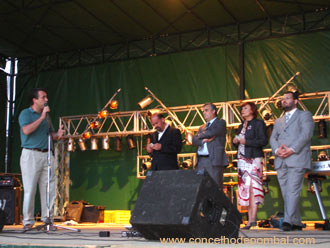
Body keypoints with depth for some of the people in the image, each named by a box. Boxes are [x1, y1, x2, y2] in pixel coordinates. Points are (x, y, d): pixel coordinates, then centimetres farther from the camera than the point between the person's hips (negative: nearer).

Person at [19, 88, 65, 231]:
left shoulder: (45, 115, 19)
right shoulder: (25, 113, -1)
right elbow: (27, 130, -18)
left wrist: (57, 135, 3)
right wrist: (42, 117, -15)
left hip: (46, 154, 6)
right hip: (31, 155, -6)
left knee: (49, 189, 4)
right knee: (30, 190, -4)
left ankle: (47, 219, 14)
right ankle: (28, 222, 5)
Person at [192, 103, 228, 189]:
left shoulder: (221, 123, 8)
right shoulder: (202, 127, 25)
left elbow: (213, 132, -10)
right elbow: (194, 140, 12)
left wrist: (201, 135, 6)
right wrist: (203, 140, -8)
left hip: (214, 160, -5)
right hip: (200, 160, 5)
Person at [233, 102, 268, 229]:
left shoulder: (258, 123, 0)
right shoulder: (242, 126, 23)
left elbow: (264, 141, -10)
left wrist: (246, 141, -14)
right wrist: (235, 141, 5)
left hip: (253, 158, -7)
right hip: (242, 160, 7)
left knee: (253, 187, -18)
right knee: (245, 189, 2)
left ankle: (253, 218, -24)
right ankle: (249, 221, 2)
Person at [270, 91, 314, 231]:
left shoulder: (304, 115, 11)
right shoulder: (278, 121, 27)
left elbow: (306, 134, -5)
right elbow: (273, 138, 14)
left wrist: (292, 149, -16)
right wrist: (277, 150, -8)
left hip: (297, 159, -5)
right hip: (281, 161, 6)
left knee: (293, 191, -15)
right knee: (286, 193, 3)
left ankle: (288, 221, -21)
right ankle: (296, 223, 9)